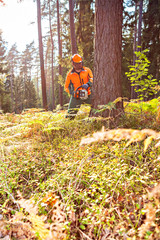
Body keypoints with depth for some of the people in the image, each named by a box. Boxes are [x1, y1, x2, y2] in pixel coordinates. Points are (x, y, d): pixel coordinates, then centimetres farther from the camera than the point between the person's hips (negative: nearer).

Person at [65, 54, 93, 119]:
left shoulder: (87, 70, 7)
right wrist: (71, 92, -12)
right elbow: (66, 87, 8)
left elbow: (92, 79, -5)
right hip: (76, 96, 0)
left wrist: (88, 84, -27)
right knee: (71, 114, -5)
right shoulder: (70, 74, 7)